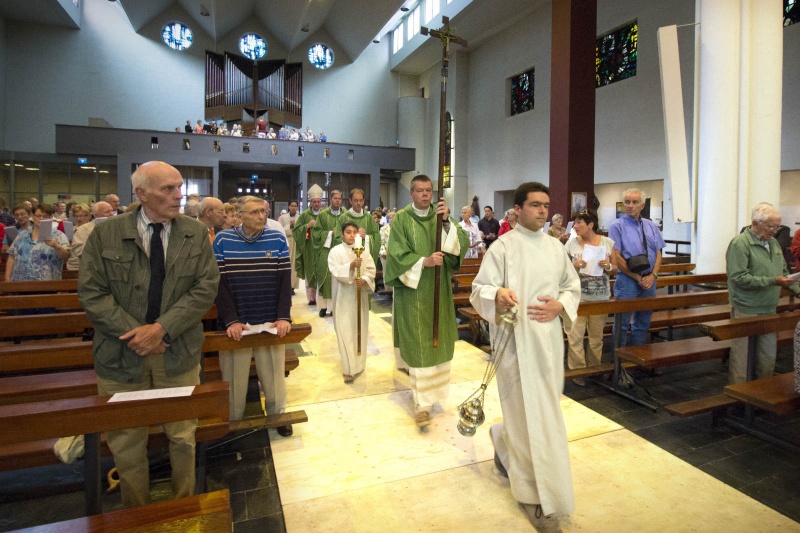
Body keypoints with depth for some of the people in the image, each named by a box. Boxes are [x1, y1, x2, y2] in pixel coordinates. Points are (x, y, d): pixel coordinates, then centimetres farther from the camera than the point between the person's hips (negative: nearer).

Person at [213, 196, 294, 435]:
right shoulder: (222, 241, -1)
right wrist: (231, 320, -14)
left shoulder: (278, 239, 1)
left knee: (274, 376, 11)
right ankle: (232, 423, 32)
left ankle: (278, 416, 34)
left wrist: (284, 317, -10)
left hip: (271, 324, 1)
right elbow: (219, 283, -5)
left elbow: (285, 280, -1)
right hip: (236, 325, -1)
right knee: (234, 379, 10)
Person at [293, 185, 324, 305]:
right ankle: (311, 298, 13)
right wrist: (308, 226, -13)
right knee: (310, 273, 4)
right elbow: (296, 231, -1)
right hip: (309, 249, 0)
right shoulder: (304, 215, 2)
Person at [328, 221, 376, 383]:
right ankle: (348, 368, 1)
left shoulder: (364, 250, 5)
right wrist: (351, 265, -30)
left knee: (360, 329, 11)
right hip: (343, 296, -3)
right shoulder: (335, 251, -3)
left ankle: (358, 364, 27)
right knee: (345, 331, -4)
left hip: (360, 294, 3)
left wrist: (365, 280, -19)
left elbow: (371, 269, 0)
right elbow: (335, 271, -15)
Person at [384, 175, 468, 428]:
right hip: (413, 289, -4)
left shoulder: (440, 215, 7)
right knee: (418, 345, -3)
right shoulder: (401, 219, -3)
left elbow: (463, 243, -6)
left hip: (439, 289, 4)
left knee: (437, 340, 11)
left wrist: (446, 222, -20)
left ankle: (431, 388, 33)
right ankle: (422, 403, 5)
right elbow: (397, 255, -10)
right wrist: (424, 262, -23)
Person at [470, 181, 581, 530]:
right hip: (516, 340, -6)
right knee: (529, 413, -1)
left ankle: (503, 441, 47)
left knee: (543, 407, 17)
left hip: (549, 337, 6)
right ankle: (535, 495, 17)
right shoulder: (502, 247, -6)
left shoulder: (556, 247, 10)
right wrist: (497, 295, -32)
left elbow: (573, 286, 16)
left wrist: (559, 305, -5)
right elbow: (479, 290, -10)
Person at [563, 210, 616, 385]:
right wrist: (573, 266, -14)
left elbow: (615, 271, 8)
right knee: (575, 335, -3)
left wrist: (608, 266, -13)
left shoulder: (608, 243, 1)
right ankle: (577, 370, 9)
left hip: (600, 296, 1)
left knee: (597, 335, 12)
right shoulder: (571, 243, -1)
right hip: (577, 295, -1)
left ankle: (594, 368, 28)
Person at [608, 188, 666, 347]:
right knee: (622, 323, 0)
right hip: (627, 280, -5)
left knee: (643, 322, 13)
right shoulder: (617, 226, -5)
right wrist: (638, 278, -12)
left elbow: (658, 254, 9)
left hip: (649, 280, 5)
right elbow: (616, 257, -11)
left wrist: (652, 276, -7)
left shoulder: (651, 226, 11)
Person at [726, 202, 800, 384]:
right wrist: (773, 281, -22)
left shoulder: (773, 242, 12)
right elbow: (739, 278, -21)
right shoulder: (740, 243, -14)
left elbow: (784, 272, 21)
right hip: (746, 311, -8)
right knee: (742, 355, 1)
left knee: (768, 355, 15)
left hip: (769, 309, 8)